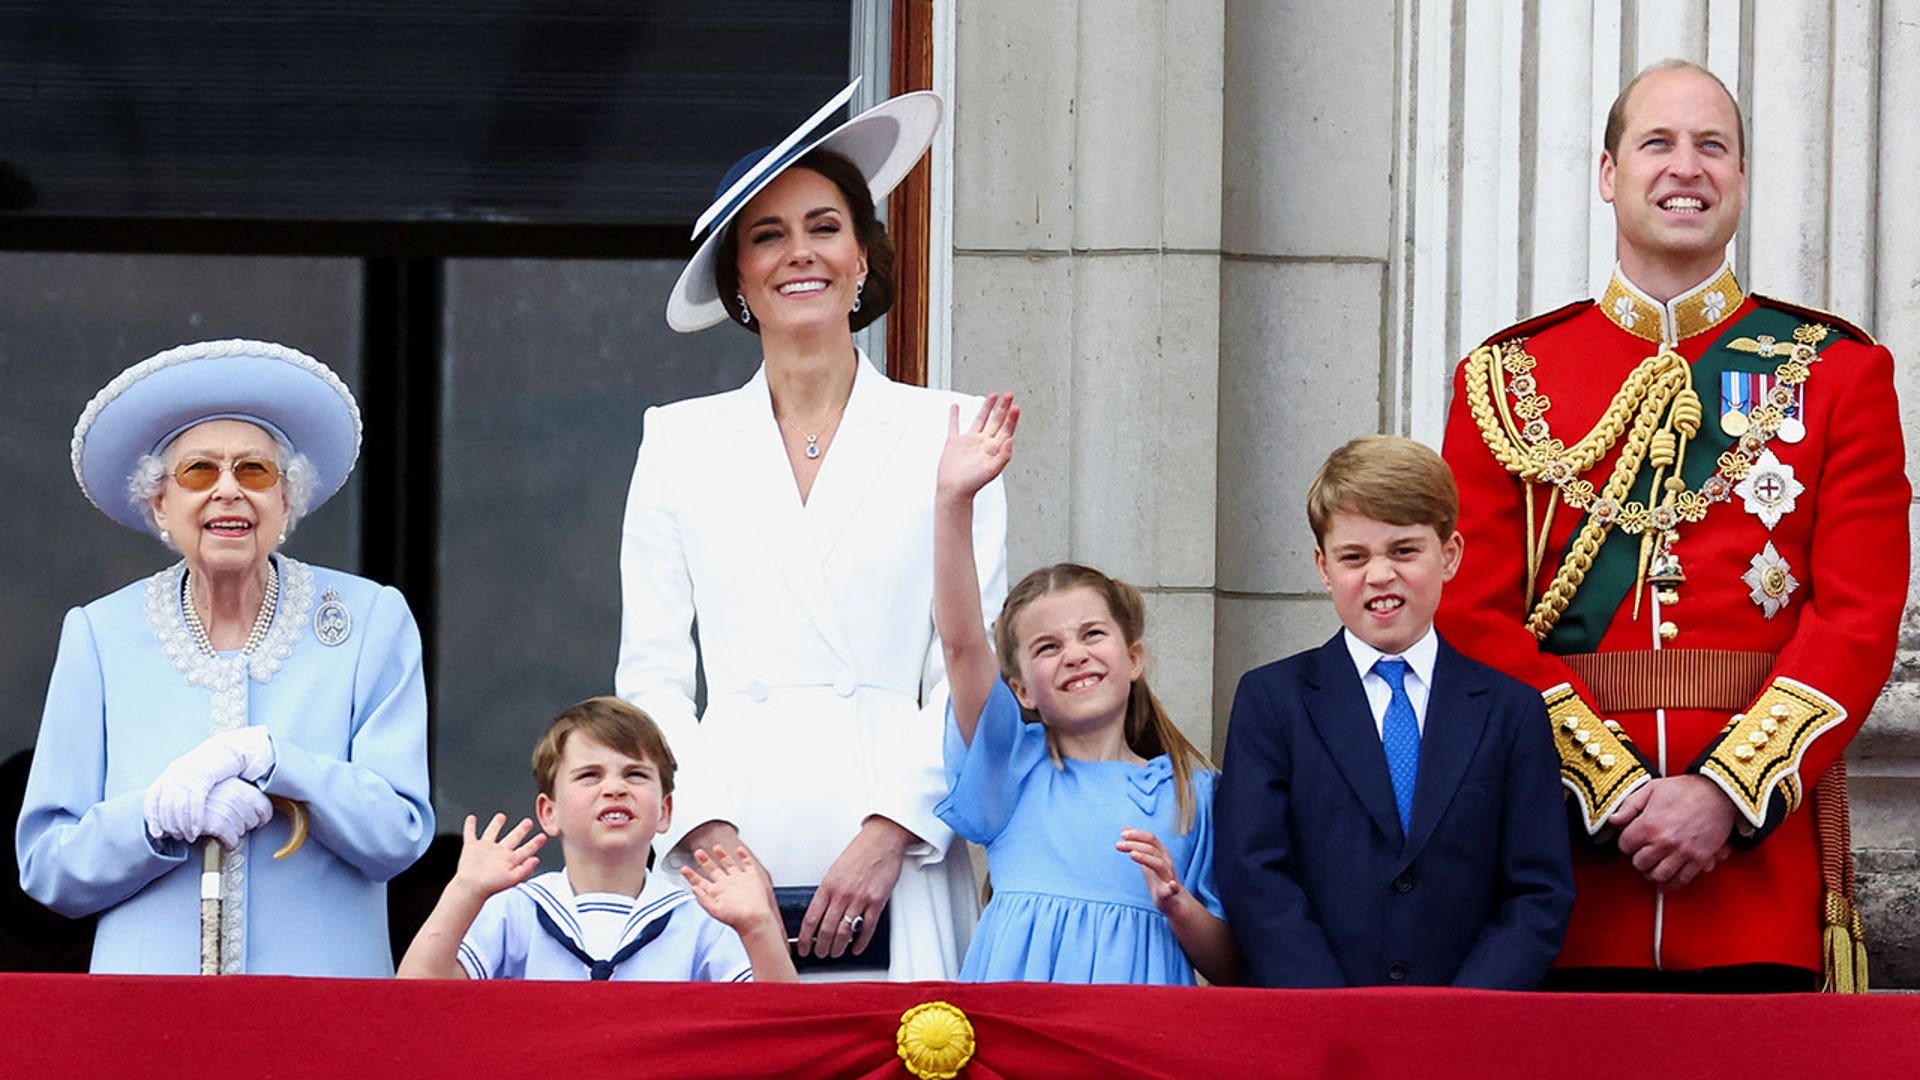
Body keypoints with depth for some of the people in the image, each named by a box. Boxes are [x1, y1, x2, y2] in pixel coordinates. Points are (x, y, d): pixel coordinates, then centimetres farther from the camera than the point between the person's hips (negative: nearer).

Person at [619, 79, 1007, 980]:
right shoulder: (681, 444, 13)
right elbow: (651, 676, 9)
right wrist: (709, 834, -6)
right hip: (728, 865, 1)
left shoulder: (944, 435, 9)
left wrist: (888, 834, -9)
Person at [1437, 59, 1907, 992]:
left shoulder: (1838, 372, 8)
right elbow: (1479, 618, 2)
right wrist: (1618, 791, -11)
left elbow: (1860, 618, -1)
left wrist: (1726, 793, -13)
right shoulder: (1508, 380, 9)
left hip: (1763, 822, 0)